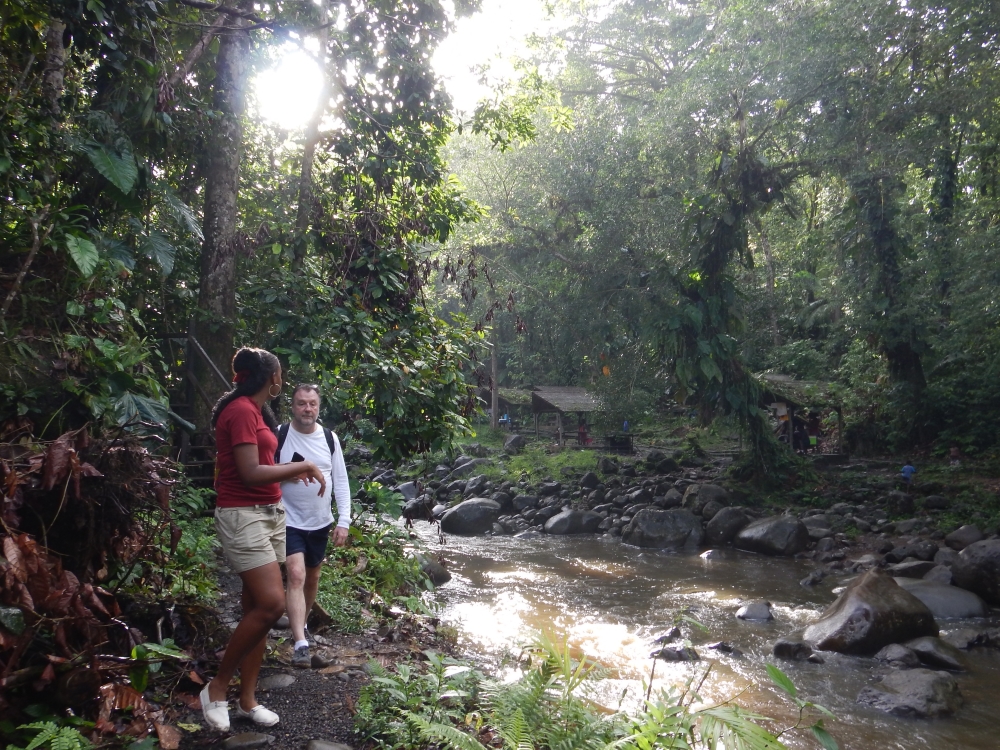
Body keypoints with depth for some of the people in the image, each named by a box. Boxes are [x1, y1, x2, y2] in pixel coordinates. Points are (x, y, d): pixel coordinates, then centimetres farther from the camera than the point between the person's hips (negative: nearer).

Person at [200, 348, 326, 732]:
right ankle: (217, 687, 0)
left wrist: (295, 472, 24)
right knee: (270, 604, -16)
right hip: (243, 516, -10)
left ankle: (247, 699, 16)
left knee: (257, 606, 9)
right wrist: (303, 465, -14)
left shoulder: (254, 411, 14)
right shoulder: (241, 410, -14)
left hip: (269, 513, 10)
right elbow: (250, 473, -21)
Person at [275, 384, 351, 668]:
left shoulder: (330, 439, 1)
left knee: (312, 577, 17)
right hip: (289, 522, -4)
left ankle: (301, 623, 41)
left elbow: (341, 482, 3)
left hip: (320, 523, 4)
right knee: (296, 575, -17)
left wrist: (343, 522, -2)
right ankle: (301, 644, -19)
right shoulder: (279, 436, -9)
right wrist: (283, 474, -21)